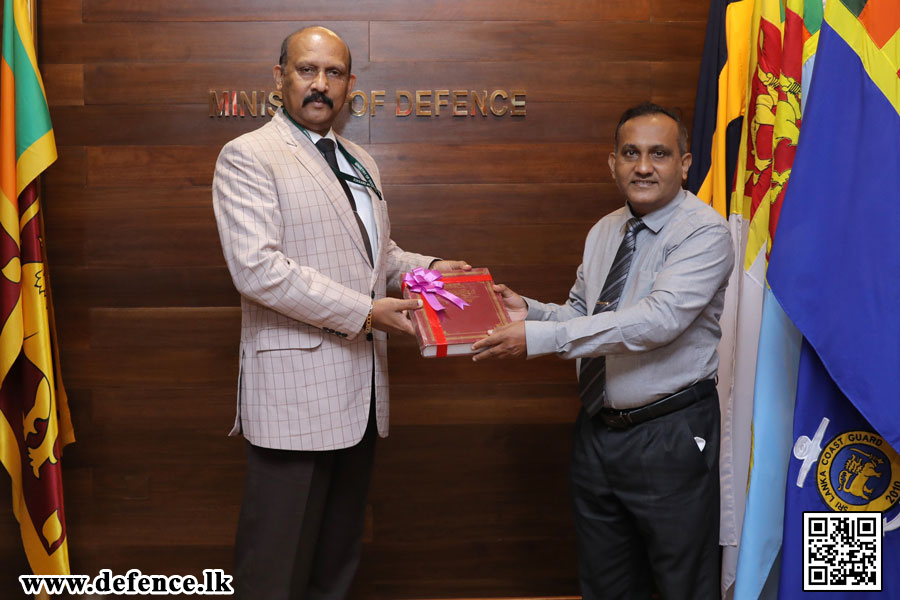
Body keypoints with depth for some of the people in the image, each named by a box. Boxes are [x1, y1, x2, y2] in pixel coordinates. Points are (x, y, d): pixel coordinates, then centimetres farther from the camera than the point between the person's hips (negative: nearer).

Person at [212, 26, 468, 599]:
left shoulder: (361, 162, 17)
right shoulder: (248, 156, -7)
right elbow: (256, 267, -19)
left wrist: (426, 268, 7)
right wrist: (364, 312, -20)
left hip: (360, 387, 8)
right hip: (296, 387, -7)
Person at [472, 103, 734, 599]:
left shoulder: (704, 232, -14)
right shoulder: (604, 232, 10)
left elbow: (660, 318, -28)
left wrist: (539, 338, -30)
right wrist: (528, 311, -7)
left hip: (670, 438, -6)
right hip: (597, 431, 7)